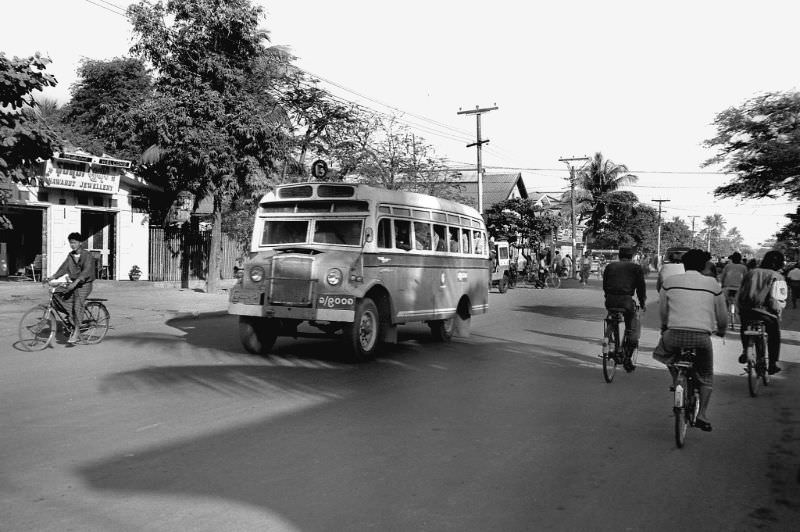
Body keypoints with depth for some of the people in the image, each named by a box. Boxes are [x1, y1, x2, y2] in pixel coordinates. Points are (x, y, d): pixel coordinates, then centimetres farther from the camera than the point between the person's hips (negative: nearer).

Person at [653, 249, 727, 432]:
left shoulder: (670, 281, 11)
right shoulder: (713, 284, 11)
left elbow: (662, 311, 20)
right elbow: (722, 315, 19)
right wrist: (721, 331, 40)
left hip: (675, 333, 0)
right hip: (702, 336, 1)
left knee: (662, 352, 32)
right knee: (706, 376, 20)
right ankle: (702, 414, 11)